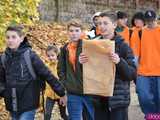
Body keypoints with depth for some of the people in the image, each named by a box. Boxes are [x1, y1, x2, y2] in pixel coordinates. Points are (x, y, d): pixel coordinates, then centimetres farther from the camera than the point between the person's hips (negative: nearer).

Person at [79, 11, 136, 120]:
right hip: (99, 100, 4)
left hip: (118, 100, -4)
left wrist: (120, 62, -25)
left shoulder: (123, 46, -5)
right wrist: (82, 63, -9)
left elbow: (133, 74, -9)